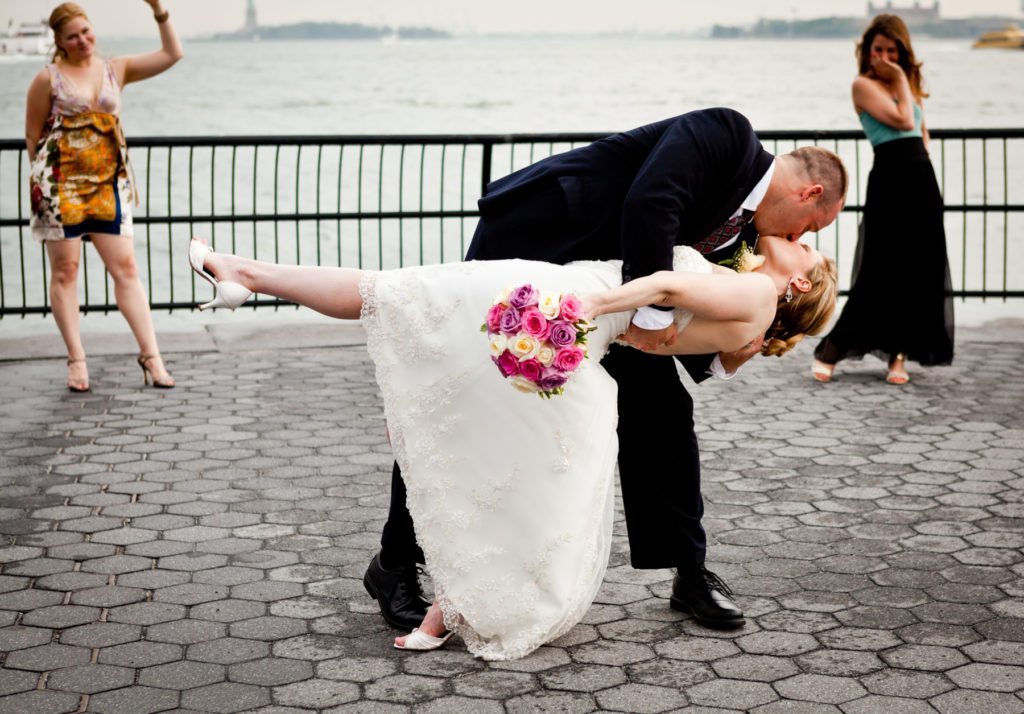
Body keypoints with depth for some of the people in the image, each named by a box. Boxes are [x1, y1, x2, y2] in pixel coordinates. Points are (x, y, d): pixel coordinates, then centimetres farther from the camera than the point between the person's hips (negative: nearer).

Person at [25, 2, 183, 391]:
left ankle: (150, 355, -2)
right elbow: (32, 135, 5)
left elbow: (171, 54, 7)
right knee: (65, 270, 1)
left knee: (125, 267, -2)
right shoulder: (48, 78, 1)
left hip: (108, 184, 3)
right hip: (60, 184, -3)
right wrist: (43, 177, 1)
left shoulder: (116, 70, 11)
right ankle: (76, 360, 8)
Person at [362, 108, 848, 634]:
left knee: (660, 407, 3)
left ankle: (689, 572, 15)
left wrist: (725, 360, -10)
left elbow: (685, 325, 8)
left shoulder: (741, 228, 9)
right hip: (530, 241, -8)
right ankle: (395, 563, 11)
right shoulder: (727, 133, -15)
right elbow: (648, 203, -32)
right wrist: (652, 311, -30)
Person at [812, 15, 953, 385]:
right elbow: (903, 121, -13)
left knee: (921, 271, 3)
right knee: (882, 270, -9)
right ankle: (830, 350, -2)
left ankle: (899, 354, 8)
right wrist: (900, 80, -5)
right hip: (890, 178, -7)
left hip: (922, 180, 7)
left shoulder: (910, 83, 18)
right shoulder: (864, 85, -3)